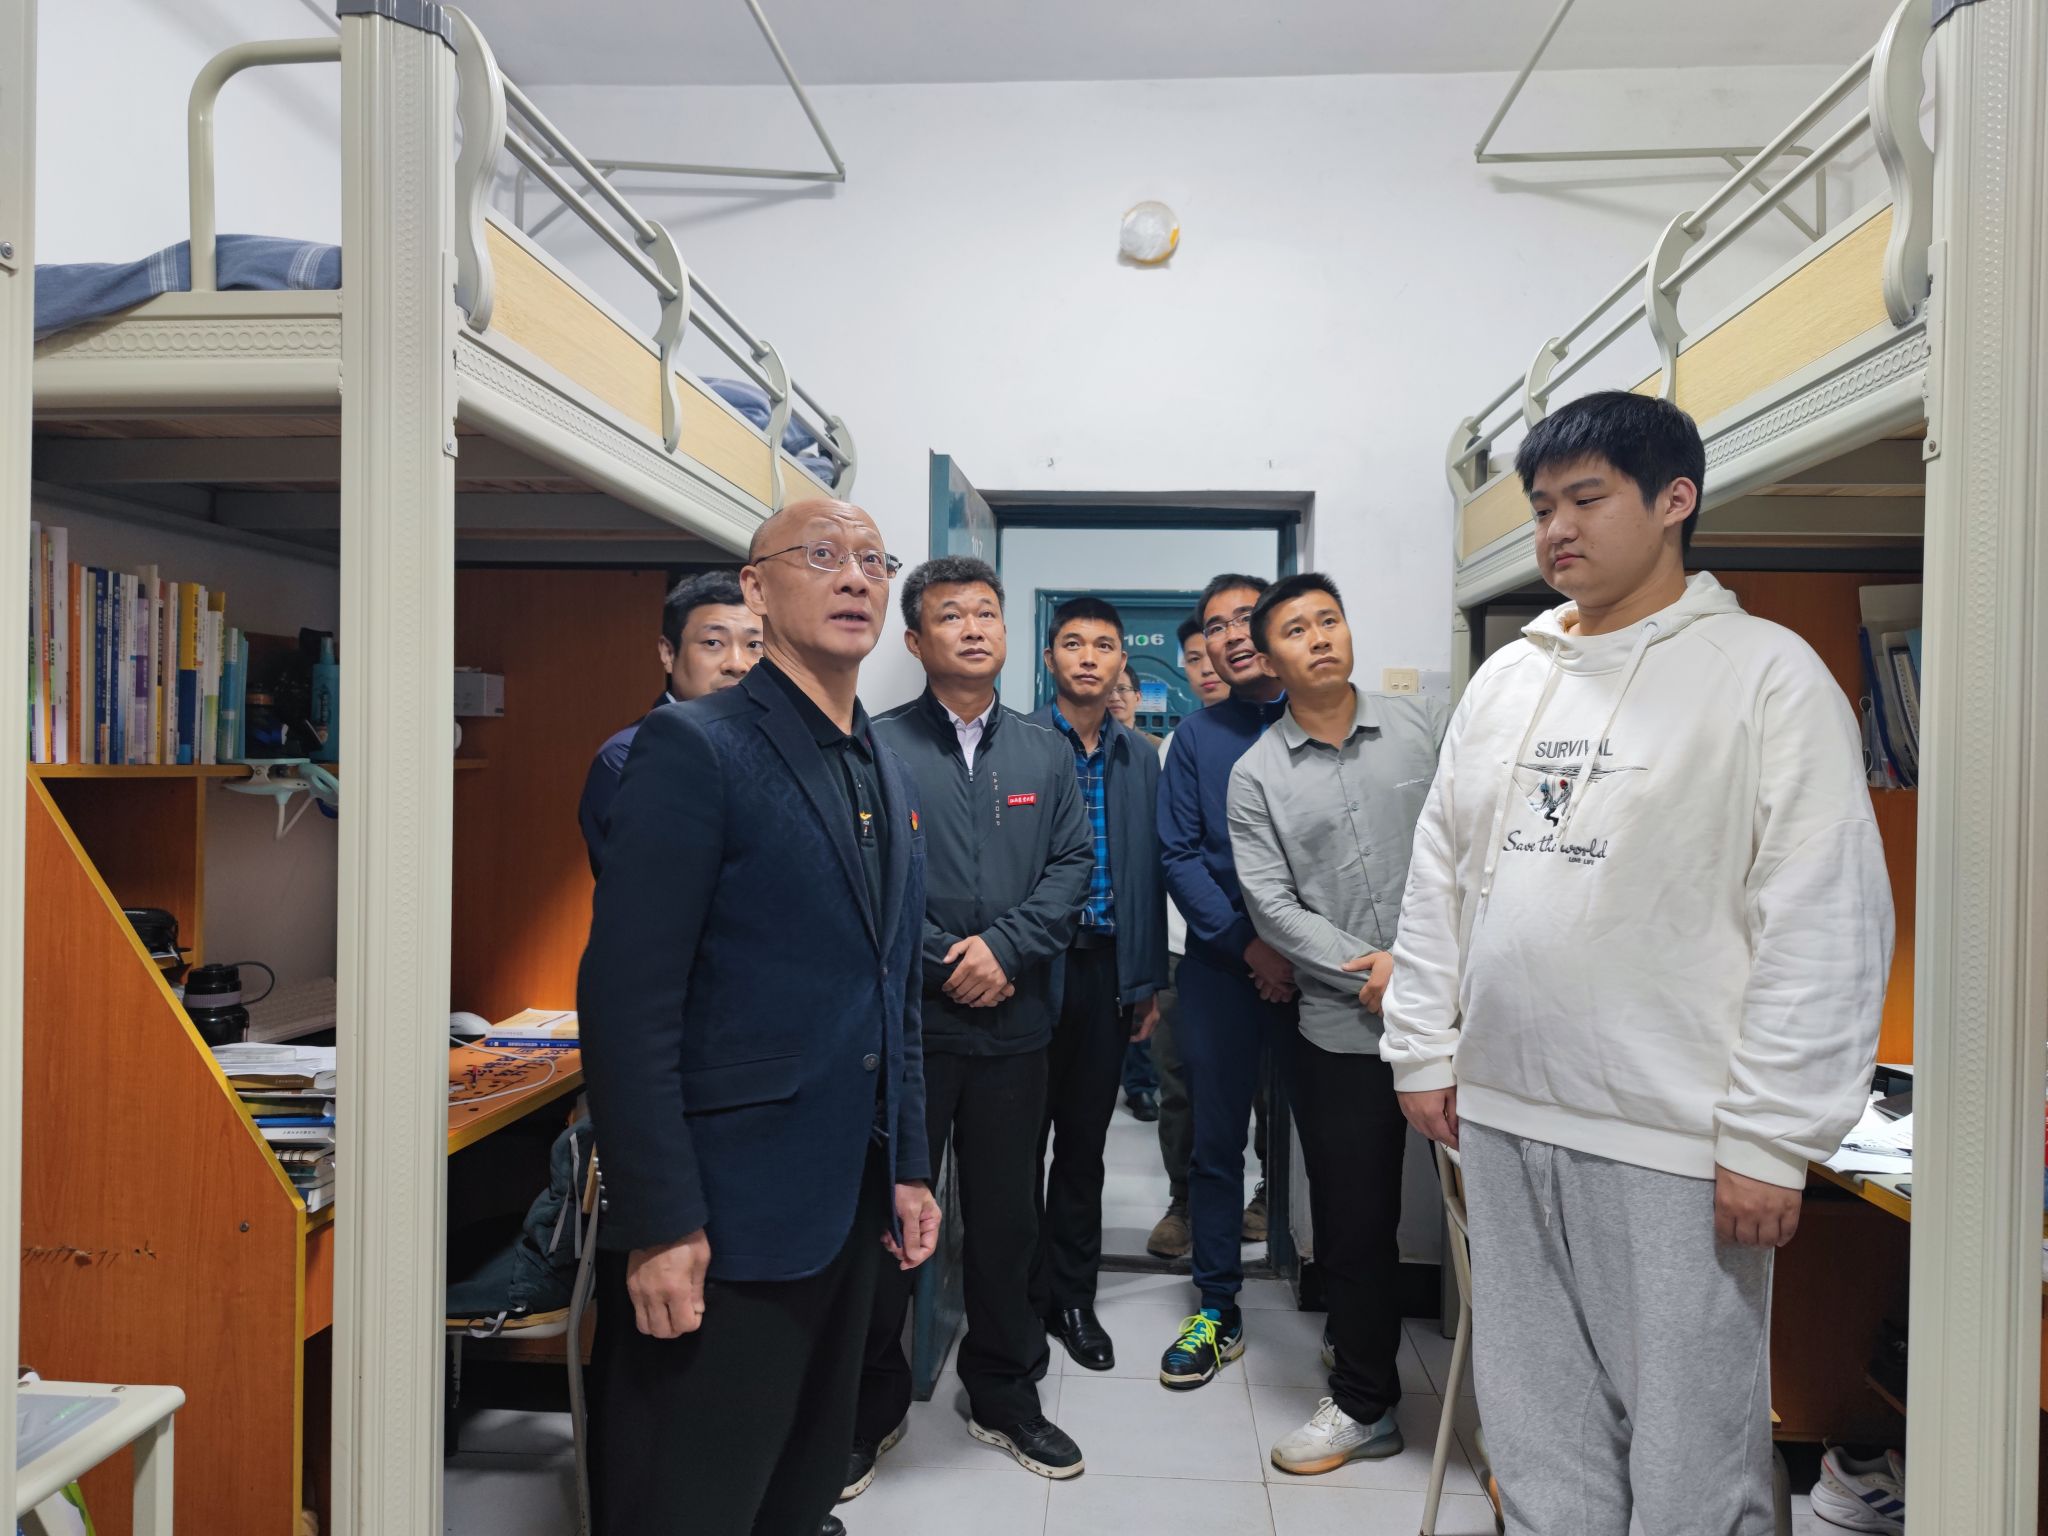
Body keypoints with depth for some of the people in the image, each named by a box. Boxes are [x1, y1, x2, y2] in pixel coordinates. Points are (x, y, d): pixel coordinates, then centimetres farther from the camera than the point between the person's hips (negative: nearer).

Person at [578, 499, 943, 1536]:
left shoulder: (887, 771, 12)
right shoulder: (694, 747, -12)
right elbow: (627, 1000, -17)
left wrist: (907, 1168, 15)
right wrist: (659, 1223, -19)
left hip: (852, 1212, 7)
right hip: (726, 1225, -7)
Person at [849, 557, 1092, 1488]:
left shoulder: (1044, 754, 9)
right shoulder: (877, 748, -4)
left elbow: (1074, 866, 3)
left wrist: (1005, 947, -11)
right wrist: (947, 964, -13)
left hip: (1013, 1024, 4)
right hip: (904, 1020, -3)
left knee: (1007, 1216, 14)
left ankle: (1004, 1395, 33)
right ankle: (871, 1405, 27)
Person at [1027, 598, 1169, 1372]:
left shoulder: (1140, 757, 10)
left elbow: (1149, 871, 12)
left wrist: (1150, 979, 10)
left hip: (1107, 969, 4)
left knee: (1085, 1142, 13)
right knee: (1022, 1140, 7)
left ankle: (1073, 1297, 26)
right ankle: (1022, 1299, 22)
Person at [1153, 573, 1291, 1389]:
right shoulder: (1197, 737, 7)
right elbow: (1180, 855, 2)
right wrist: (1247, 944, -8)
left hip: (1318, 962, -1)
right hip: (1224, 965, 1)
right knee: (1217, 1141, 6)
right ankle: (1217, 1310, 19)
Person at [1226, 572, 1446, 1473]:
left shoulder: (1425, 725, 3)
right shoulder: (1256, 776, 1)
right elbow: (1273, 907, -5)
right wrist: (1372, 971, -14)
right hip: (1342, 1028, 0)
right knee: (1354, 1215, 9)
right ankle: (1364, 1403, 29)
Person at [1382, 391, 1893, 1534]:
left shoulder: (1768, 672, -7)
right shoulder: (1506, 680, 11)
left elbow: (1827, 925, -12)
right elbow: (1439, 877, 14)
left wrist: (1770, 1140, -14)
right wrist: (1425, 1052, 10)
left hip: (1673, 1142, -5)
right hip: (1500, 1118, 6)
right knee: (1536, 1437, 18)